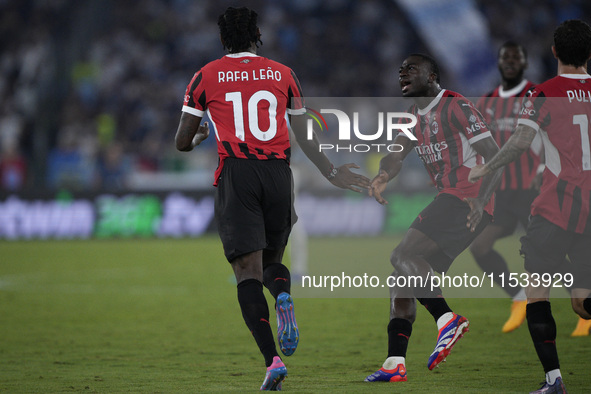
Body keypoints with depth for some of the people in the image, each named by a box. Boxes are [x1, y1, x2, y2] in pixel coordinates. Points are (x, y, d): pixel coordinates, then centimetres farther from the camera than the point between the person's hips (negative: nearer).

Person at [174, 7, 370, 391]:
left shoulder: (206, 77, 7)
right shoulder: (282, 74, 12)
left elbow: (183, 142, 11)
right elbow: (305, 137, 14)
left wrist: (201, 136, 34)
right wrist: (332, 173, 25)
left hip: (236, 176, -2)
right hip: (278, 174, 2)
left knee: (248, 272, -5)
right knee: (272, 261, 20)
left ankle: (272, 359, -21)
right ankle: (284, 297, -18)